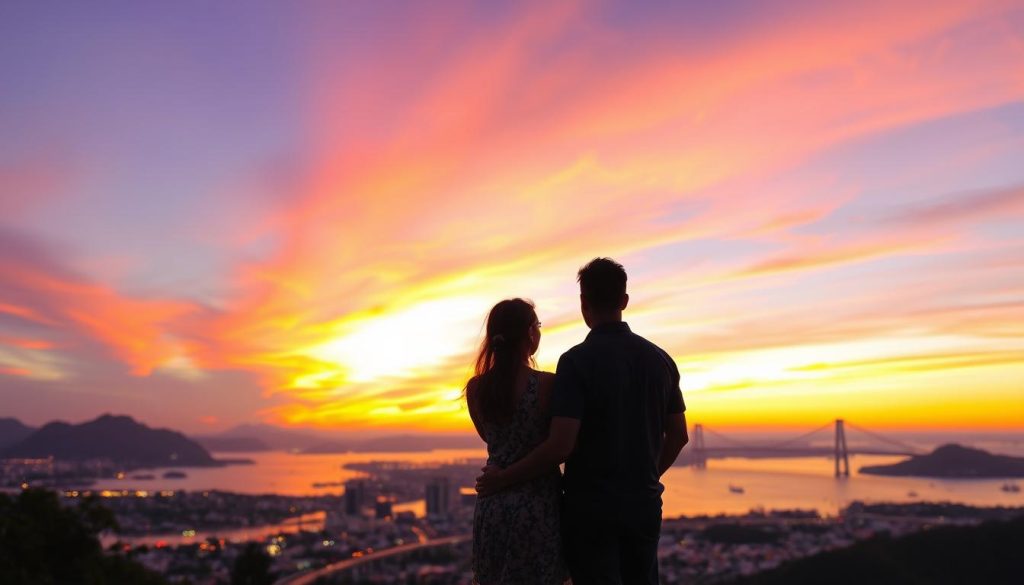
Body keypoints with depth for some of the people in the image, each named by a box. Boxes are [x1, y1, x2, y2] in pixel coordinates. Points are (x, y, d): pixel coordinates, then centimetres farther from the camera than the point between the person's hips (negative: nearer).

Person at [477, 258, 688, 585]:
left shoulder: (577, 361, -15)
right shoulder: (659, 359, 2)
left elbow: (561, 446, -21)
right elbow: (678, 435, 10)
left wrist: (503, 478, -9)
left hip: (591, 506, -5)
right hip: (644, 503, 5)